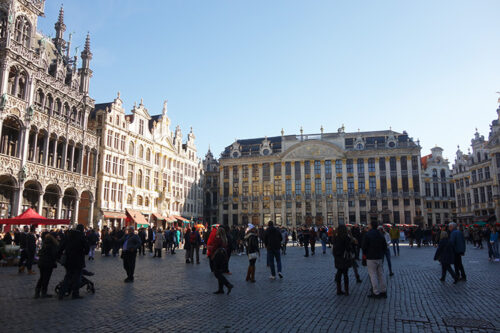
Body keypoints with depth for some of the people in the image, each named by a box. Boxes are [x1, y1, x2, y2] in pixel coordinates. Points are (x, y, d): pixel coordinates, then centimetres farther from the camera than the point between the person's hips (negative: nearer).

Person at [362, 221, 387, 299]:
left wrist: (365, 254, 5)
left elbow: (364, 246, -13)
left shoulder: (367, 235, -14)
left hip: (371, 258, -6)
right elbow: (385, 246, 12)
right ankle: (383, 291, 18)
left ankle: (376, 293, 0)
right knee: (381, 274, 13)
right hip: (380, 258, 7)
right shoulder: (380, 235, 7)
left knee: (373, 275, -1)